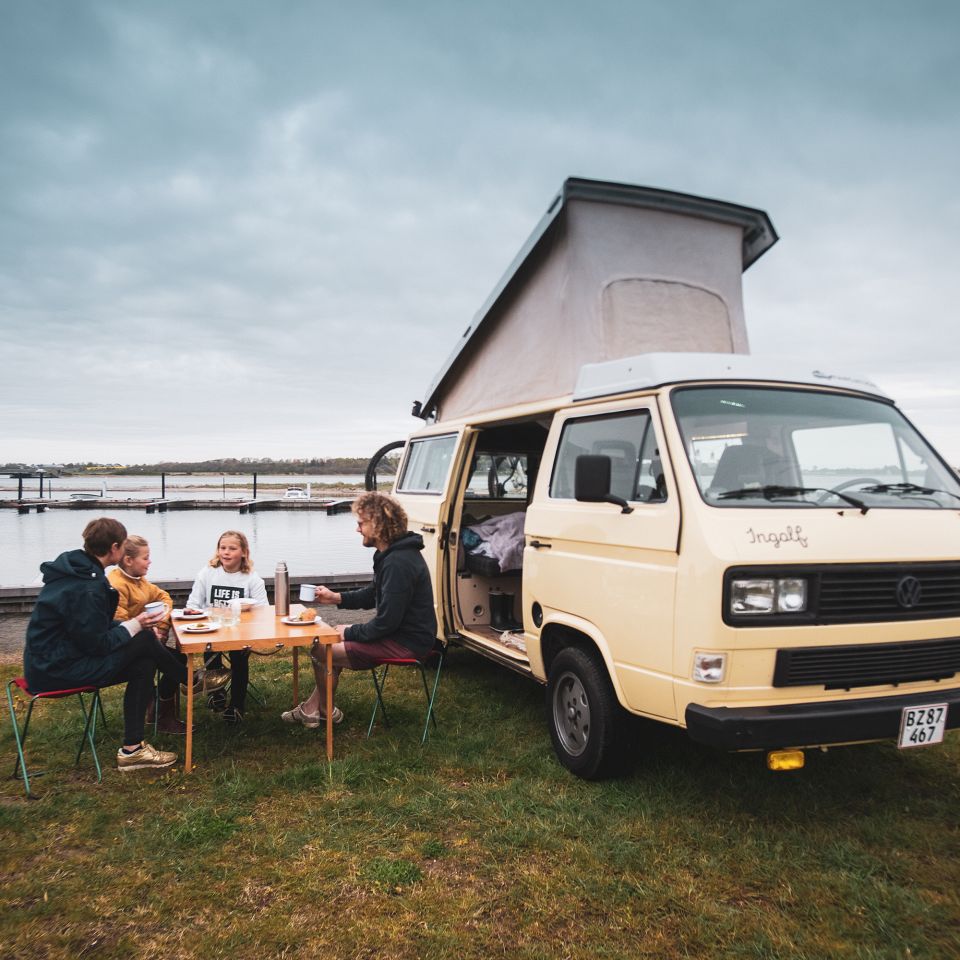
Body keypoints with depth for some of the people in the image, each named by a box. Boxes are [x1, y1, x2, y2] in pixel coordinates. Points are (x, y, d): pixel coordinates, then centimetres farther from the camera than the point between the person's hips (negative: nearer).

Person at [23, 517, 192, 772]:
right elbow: (97, 644, -20)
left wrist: (131, 624, 3)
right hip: (58, 670, -10)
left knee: (143, 664, 2)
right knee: (146, 641, -12)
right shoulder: (86, 589, -25)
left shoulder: (78, 569, 6)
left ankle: (132, 749, 3)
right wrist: (135, 626, -8)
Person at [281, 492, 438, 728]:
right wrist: (337, 597, 9)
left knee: (322, 652, -8)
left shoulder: (398, 563, -26)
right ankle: (311, 708, 19)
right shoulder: (390, 554, 8)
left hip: (408, 642, -11)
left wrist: (350, 632, -11)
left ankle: (326, 711, 17)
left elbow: (386, 622, -25)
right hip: (399, 632, 11)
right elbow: (373, 595, 21)